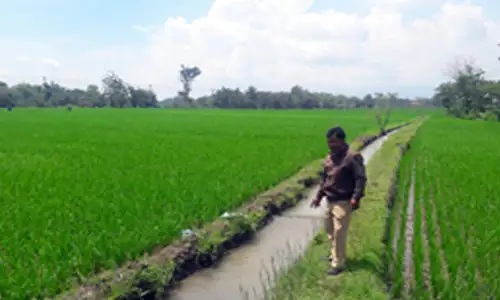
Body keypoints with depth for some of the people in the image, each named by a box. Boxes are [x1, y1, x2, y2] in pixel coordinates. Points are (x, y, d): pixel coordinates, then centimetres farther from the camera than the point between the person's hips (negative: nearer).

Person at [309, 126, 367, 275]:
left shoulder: (352, 157, -15)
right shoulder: (329, 157, 9)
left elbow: (361, 178, -17)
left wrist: (356, 198, -25)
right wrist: (318, 196, 16)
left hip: (343, 202, -8)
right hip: (330, 201, 8)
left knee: (339, 233, -4)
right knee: (330, 231, 19)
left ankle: (338, 264, 8)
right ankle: (335, 255, 39)